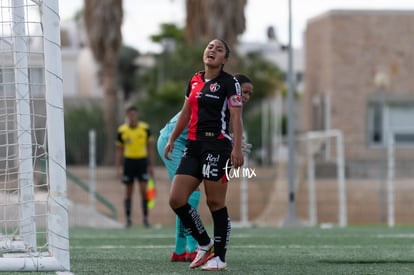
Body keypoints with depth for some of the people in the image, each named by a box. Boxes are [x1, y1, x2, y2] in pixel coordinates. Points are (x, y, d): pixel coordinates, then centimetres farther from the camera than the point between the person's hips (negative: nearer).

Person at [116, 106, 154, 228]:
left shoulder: (145, 128, -2)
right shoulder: (122, 131, -2)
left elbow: (150, 147, 6)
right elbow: (119, 150, 5)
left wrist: (151, 165, 3)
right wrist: (118, 168, 1)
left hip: (142, 161, 0)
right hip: (129, 161, 0)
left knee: (144, 190, -8)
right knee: (129, 192, 4)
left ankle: (145, 218, -1)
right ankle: (128, 219, 10)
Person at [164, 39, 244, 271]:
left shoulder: (229, 83, -5)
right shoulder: (195, 81, 15)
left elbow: (236, 117, -12)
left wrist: (237, 147, -22)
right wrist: (172, 140, 24)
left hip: (217, 145, -7)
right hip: (194, 145, 7)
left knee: (216, 202, -5)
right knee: (176, 199, 0)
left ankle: (219, 258, 4)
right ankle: (205, 244, 15)